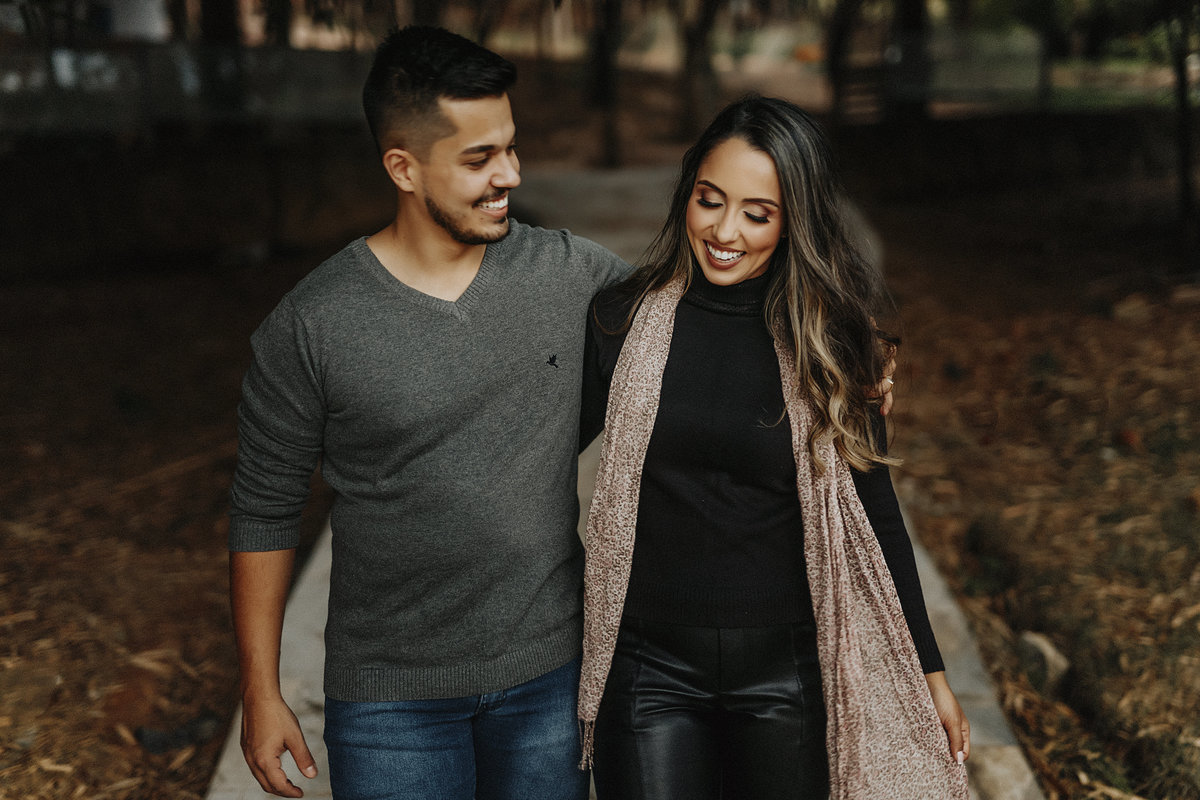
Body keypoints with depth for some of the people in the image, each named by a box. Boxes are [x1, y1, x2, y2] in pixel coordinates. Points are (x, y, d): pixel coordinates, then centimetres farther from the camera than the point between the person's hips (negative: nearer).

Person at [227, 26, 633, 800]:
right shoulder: (311, 327, -11)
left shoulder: (573, 274, -6)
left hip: (550, 676, 3)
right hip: (392, 699, -2)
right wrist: (261, 693, -1)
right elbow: (265, 512, -3)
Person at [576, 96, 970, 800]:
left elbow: (874, 515, 4)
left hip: (787, 668, 0)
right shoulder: (625, 320, -4)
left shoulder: (825, 344, -3)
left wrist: (930, 672, 6)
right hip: (650, 667, 0)